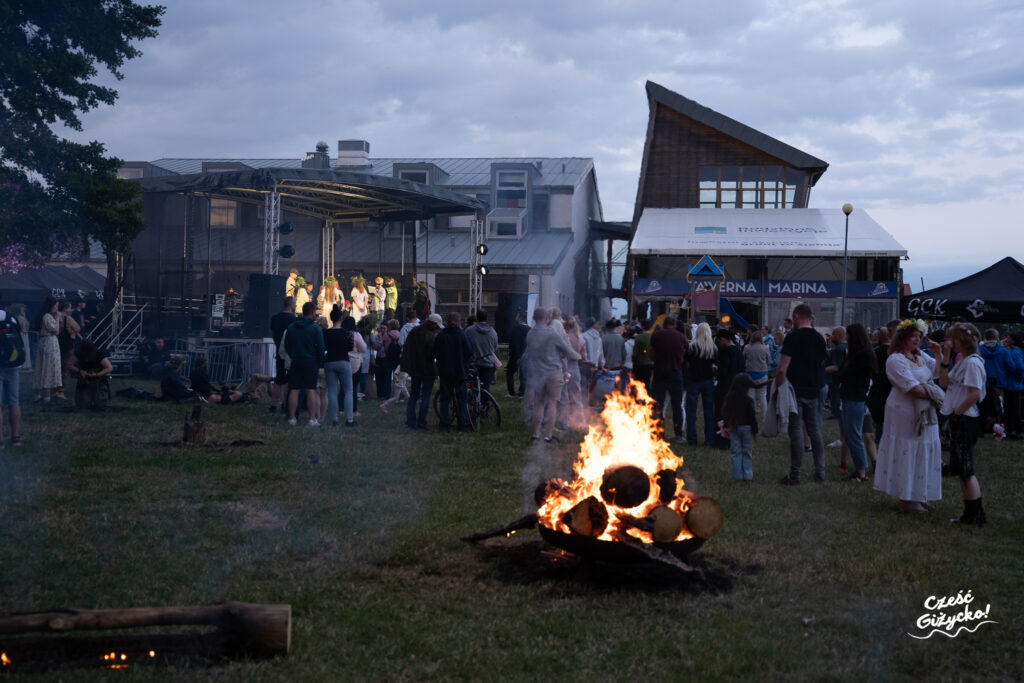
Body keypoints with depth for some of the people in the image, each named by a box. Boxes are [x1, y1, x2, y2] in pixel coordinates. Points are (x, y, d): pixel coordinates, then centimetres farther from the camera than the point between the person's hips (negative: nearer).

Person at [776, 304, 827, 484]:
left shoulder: (793, 337, -12)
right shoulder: (819, 338, 9)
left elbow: (782, 369, -18)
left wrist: (778, 387, -9)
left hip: (796, 391, -6)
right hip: (813, 390, 6)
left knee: (796, 431, -3)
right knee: (815, 431, 11)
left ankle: (794, 474, 1)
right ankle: (820, 473, 12)